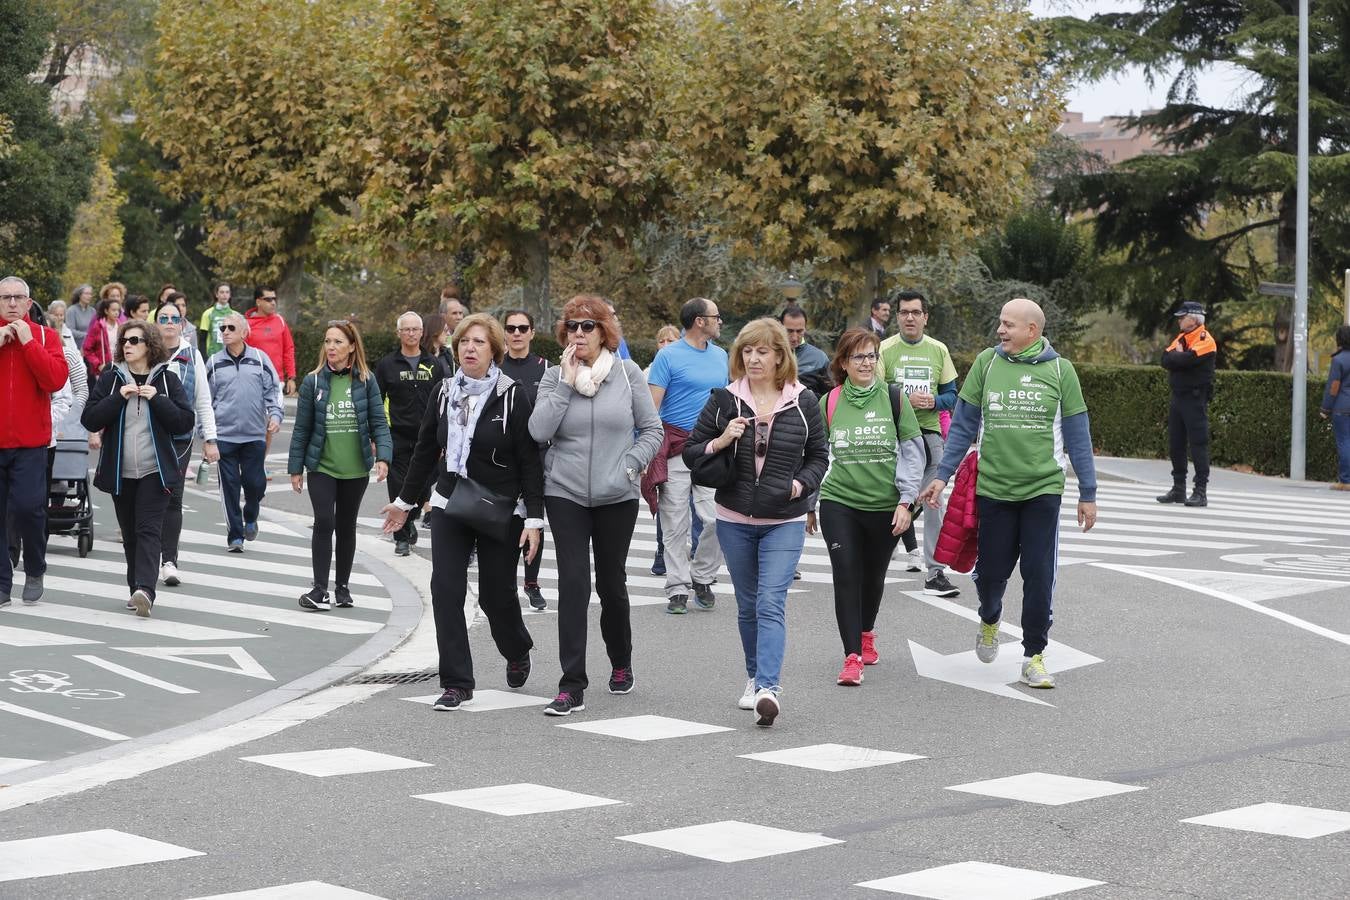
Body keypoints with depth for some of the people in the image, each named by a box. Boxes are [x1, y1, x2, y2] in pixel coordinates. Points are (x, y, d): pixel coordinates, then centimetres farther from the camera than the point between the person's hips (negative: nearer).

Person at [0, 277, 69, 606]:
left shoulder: (45, 337, 5)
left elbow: (56, 379, -11)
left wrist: (28, 342, -12)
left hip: (30, 442, -2)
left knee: (28, 507, -11)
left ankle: (35, 571, 12)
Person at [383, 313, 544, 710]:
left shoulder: (511, 396, -9)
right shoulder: (445, 393, 4)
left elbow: (529, 460, -9)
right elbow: (426, 449, 15)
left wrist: (534, 517, -14)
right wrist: (405, 500, 20)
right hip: (450, 506, 4)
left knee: (496, 594, 5)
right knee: (446, 591, -6)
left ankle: (517, 653, 38)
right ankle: (457, 683, 1)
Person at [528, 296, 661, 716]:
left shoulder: (627, 373, 1)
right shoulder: (554, 377, 2)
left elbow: (651, 429, 5)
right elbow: (539, 430, -11)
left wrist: (629, 466, -9)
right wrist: (566, 383, -12)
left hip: (616, 497, 0)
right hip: (565, 495, 0)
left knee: (612, 584, 10)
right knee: (573, 583, -10)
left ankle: (621, 663, 36)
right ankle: (572, 686, -9)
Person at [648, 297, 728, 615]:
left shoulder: (720, 356, 14)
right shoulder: (668, 356, -4)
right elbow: (652, 405, -6)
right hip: (676, 447, -4)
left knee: (717, 519, -6)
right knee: (675, 525, 0)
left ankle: (702, 577, 13)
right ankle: (678, 589, 7)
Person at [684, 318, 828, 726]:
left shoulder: (803, 402, 0)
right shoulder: (723, 400, 0)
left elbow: (819, 456, 10)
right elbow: (691, 453, 4)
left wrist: (801, 483, -9)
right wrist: (721, 441, -15)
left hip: (785, 521, -2)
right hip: (735, 520, 2)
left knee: (771, 604, -15)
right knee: (747, 605, 13)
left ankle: (768, 688, -24)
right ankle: (757, 677, 31)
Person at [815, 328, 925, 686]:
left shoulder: (894, 398, -2)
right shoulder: (829, 402, 2)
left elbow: (912, 452, -1)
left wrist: (905, 501, -7)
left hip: (885, 505, 0)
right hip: (839, 501, 0)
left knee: (873, 575, 14)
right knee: (846, 576, -10)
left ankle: (866, 633, 41)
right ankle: (853, 656, -8)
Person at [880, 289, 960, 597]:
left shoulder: (939, 350, 10)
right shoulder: (885, 349, 0)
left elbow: (951, 395, 12)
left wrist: (934, 402, -9)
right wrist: (906, 399, -18)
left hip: (929, 434, 2)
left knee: (934, 503, -2)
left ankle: (935, 572, 1)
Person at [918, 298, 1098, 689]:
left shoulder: (1059, 369, -1)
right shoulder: (987, 363, 1)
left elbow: (1077, 435, 3)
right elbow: (964, 424, 7)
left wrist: (1087, 494, 3)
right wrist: (942, 475, 2)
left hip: (1043, 489, -1)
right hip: (993, 487, 1)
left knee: (1039, 576, -2)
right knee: (991, 570, 7)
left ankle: (1034, 655, 12)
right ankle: (989, 621, 39)